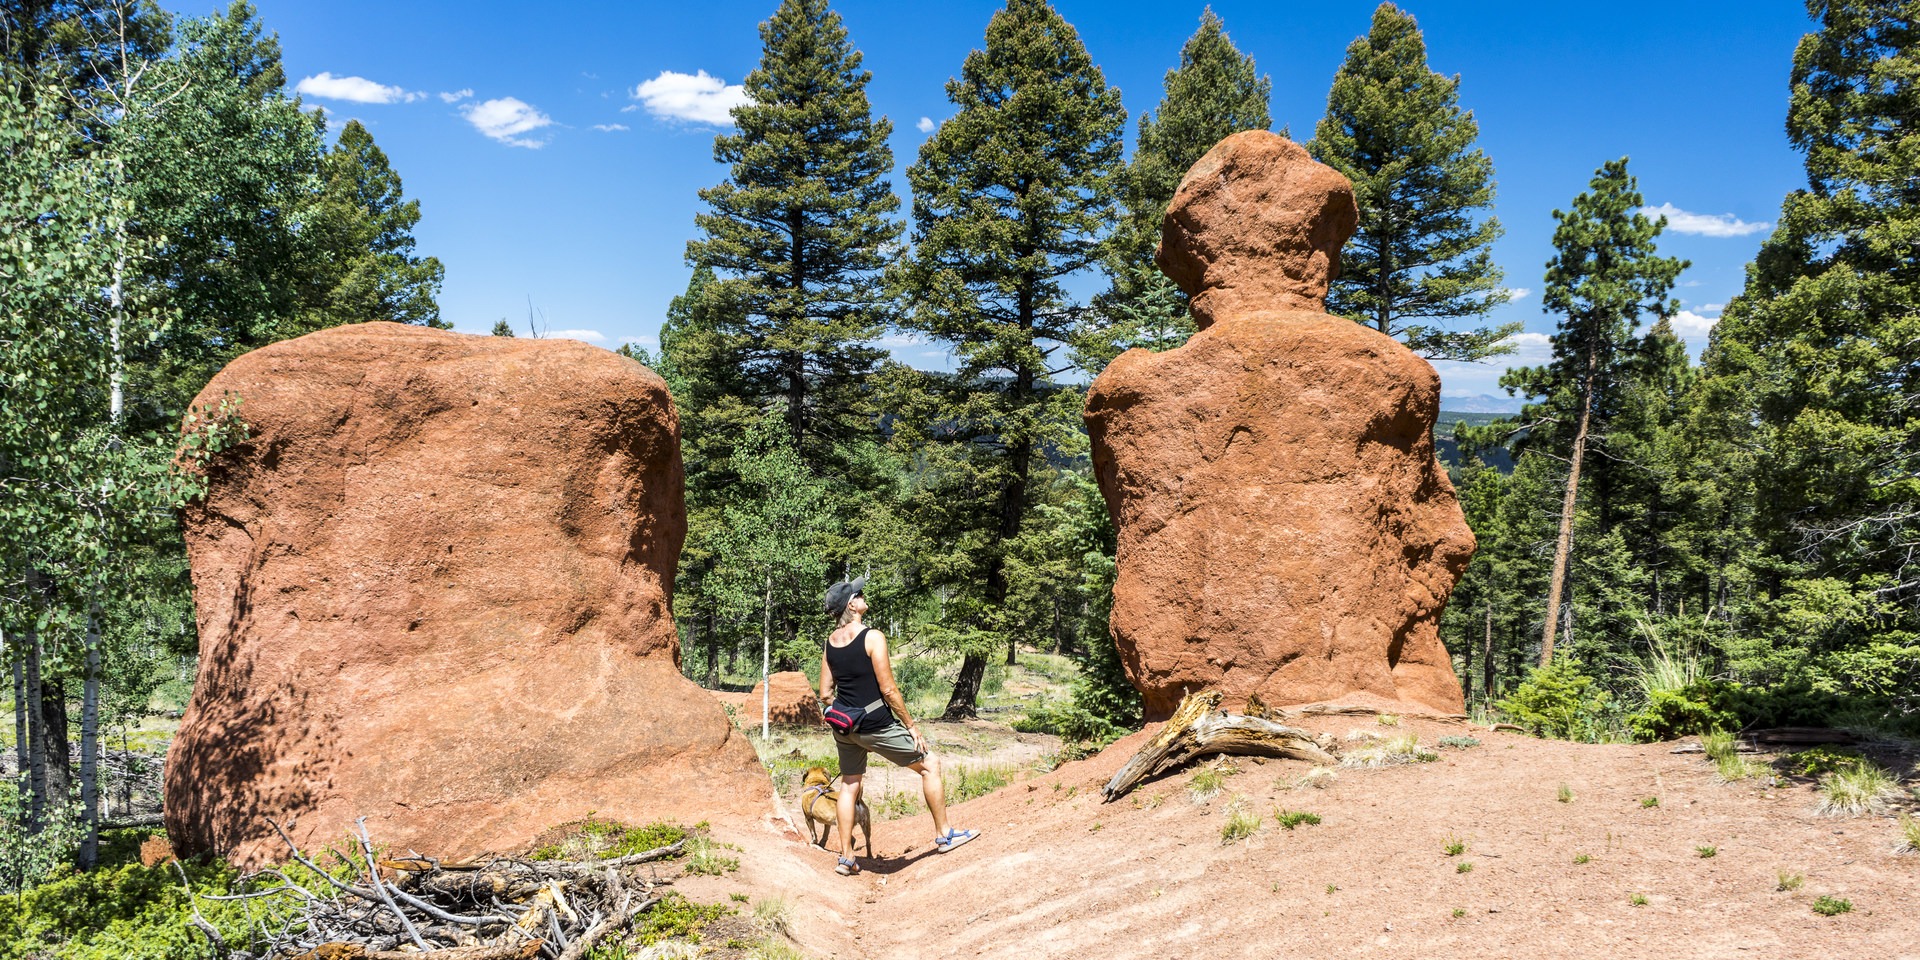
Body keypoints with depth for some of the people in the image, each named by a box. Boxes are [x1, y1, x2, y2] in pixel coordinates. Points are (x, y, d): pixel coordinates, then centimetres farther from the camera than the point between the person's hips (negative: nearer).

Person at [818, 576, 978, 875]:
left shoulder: (830, 642, 5)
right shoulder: (872, 637, -17)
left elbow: (825, 693, 8)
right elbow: (888, 689, -17)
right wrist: (911, 726, -8)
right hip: (876, 725, -7)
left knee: (849, 785, 18)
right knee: (930, 764, 8)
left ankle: (846, 857, 20)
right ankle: (944, 835, 15)